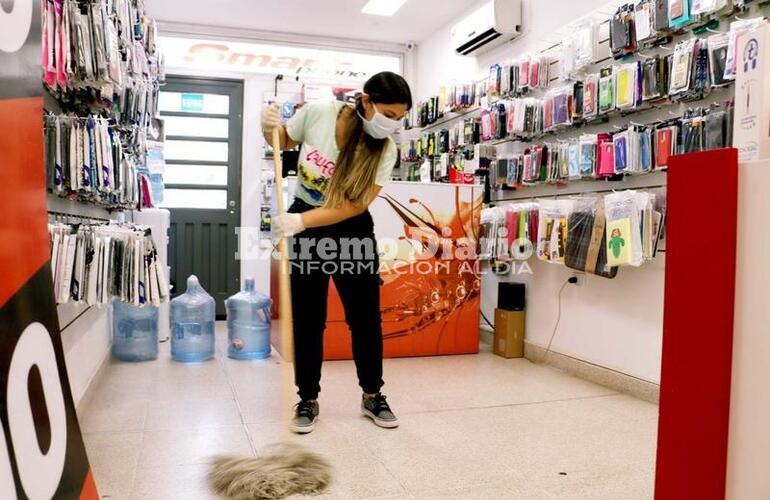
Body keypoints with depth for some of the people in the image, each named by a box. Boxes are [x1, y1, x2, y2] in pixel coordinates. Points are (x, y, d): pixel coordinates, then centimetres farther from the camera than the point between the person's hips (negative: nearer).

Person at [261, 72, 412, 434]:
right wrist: (269, 128, -19)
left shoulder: (385, 150, -16)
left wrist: (302, 220, -30)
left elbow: (355, 205, -22)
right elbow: (283, 142, 4)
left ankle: (372, 396, 23)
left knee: (366, 316, 4)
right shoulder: (317, 114, -16)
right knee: (307, 318, 3)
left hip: (352, 230, 1)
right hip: (303, 224, 0)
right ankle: (308, 399, 19)